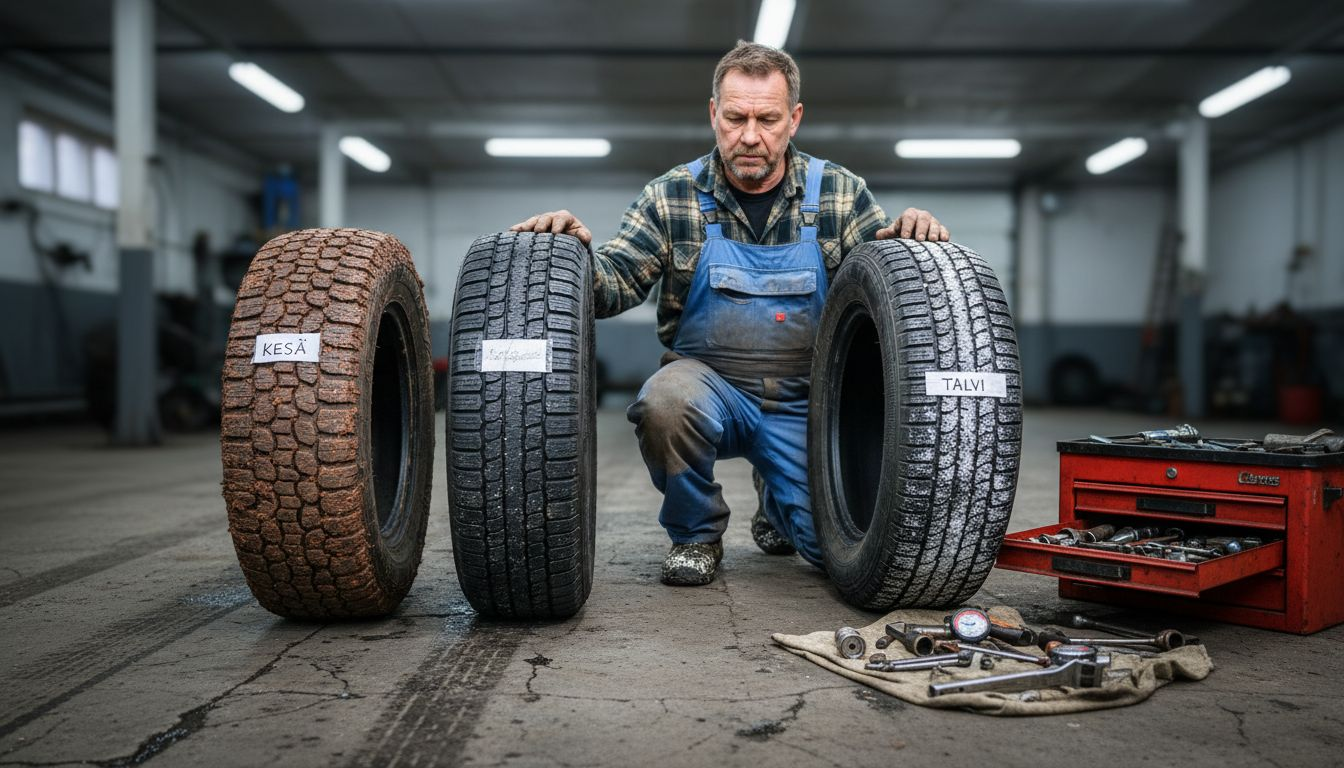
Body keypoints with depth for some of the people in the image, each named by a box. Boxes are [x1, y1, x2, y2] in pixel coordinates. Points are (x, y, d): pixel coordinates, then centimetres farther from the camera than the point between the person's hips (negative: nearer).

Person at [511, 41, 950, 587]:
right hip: (708, 383, -1)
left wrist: (911, 236, -23)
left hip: (803, 403, 2)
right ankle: (695, 534, -4)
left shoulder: (839, 193, 0)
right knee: (666, 398, -36)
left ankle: (775, 503, 29)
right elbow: (614, 282, -9)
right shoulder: (672, 197, -3)